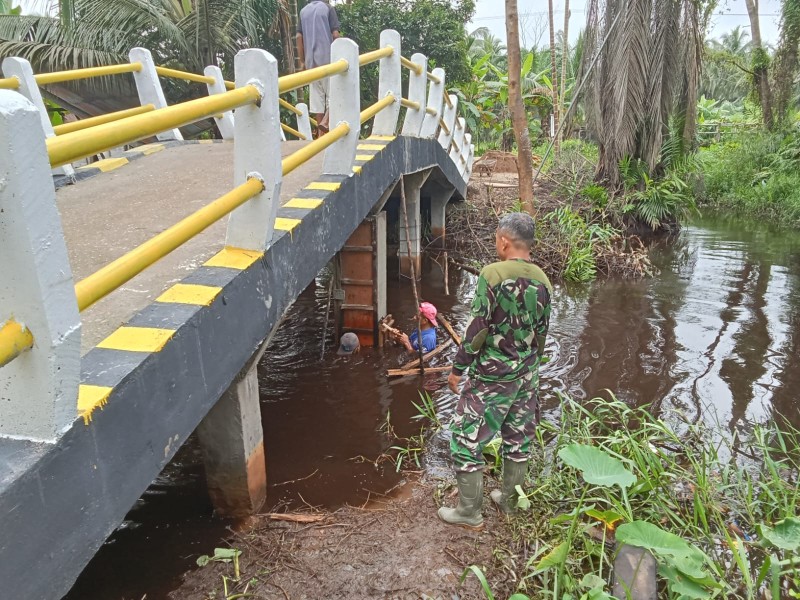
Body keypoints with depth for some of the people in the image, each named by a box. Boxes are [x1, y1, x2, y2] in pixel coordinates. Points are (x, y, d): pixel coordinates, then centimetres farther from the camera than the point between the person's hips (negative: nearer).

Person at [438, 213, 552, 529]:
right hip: (526, 374, 7)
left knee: (466, 438, 5)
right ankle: (509, 500, 35)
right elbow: (542, 331, 9)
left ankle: (469, 512, 15)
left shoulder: (493, 273, -19)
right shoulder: (542, 280, 1)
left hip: (492, 375, -7)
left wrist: (457, 368, -9)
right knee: (519, 438, 18)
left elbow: (477, 328, -20)